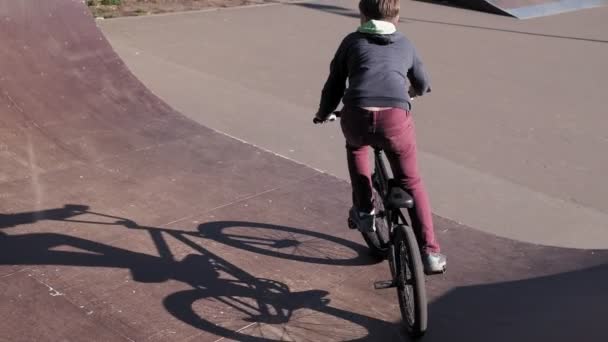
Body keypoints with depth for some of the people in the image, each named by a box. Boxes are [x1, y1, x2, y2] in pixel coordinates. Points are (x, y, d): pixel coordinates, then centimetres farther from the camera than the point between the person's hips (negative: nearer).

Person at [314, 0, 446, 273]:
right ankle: (430, 251, 15)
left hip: (356, 117, 0)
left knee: (356, 144, 37)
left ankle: (363, 211, 31)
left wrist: (323, 114, 42)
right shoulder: (405, 45, 28)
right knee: (411, 183, 21)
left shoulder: (352, 41, 23)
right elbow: (423, 85, 41)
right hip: (395, 118, 1)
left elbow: (335, 84, 24)